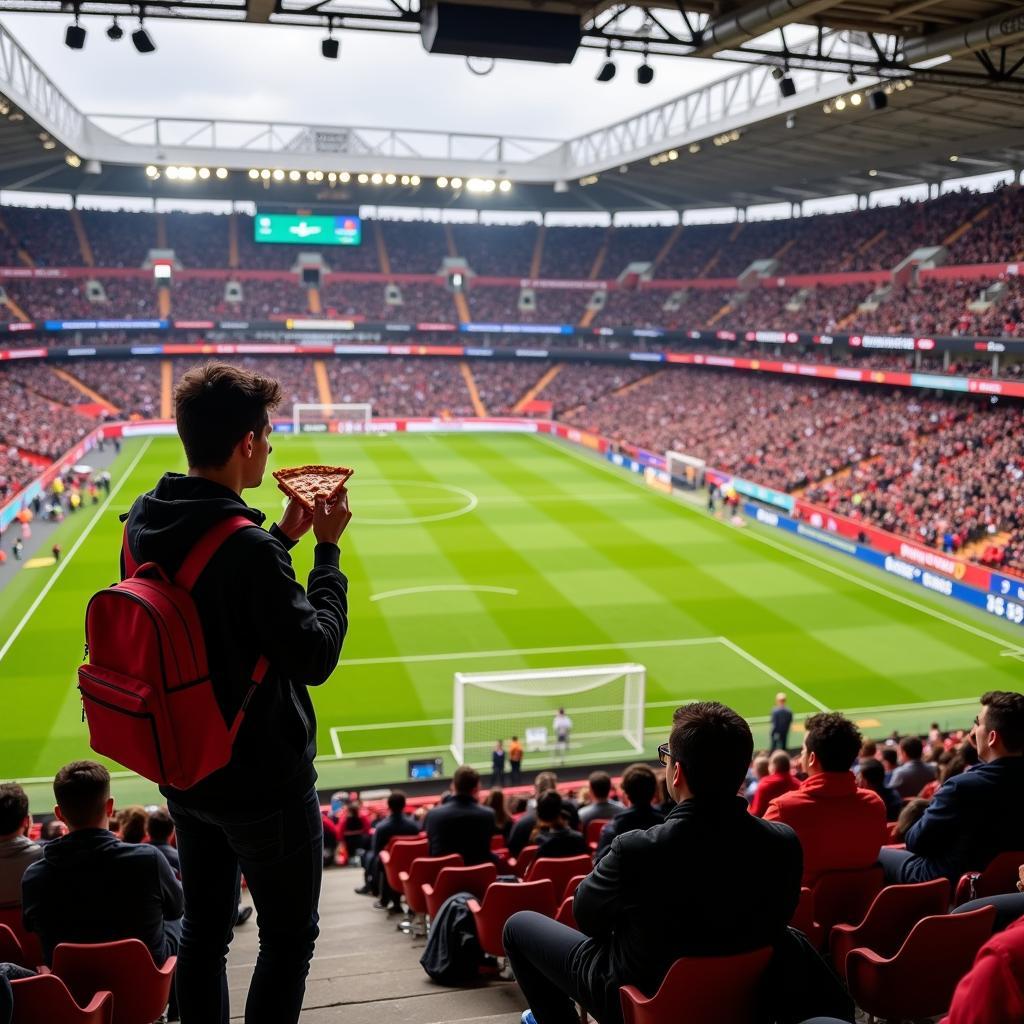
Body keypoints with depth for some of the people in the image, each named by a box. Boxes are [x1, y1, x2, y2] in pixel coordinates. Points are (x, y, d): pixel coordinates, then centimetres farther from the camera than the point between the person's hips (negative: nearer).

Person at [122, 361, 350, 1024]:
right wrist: (327, 551, -15)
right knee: (288, 940, 13)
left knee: (204, 931, 23)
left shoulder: (144, 523, -3)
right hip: (263, 783, -8)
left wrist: (281, 539, 7)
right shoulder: (246, 547, -29)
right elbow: (315, 657, -22)